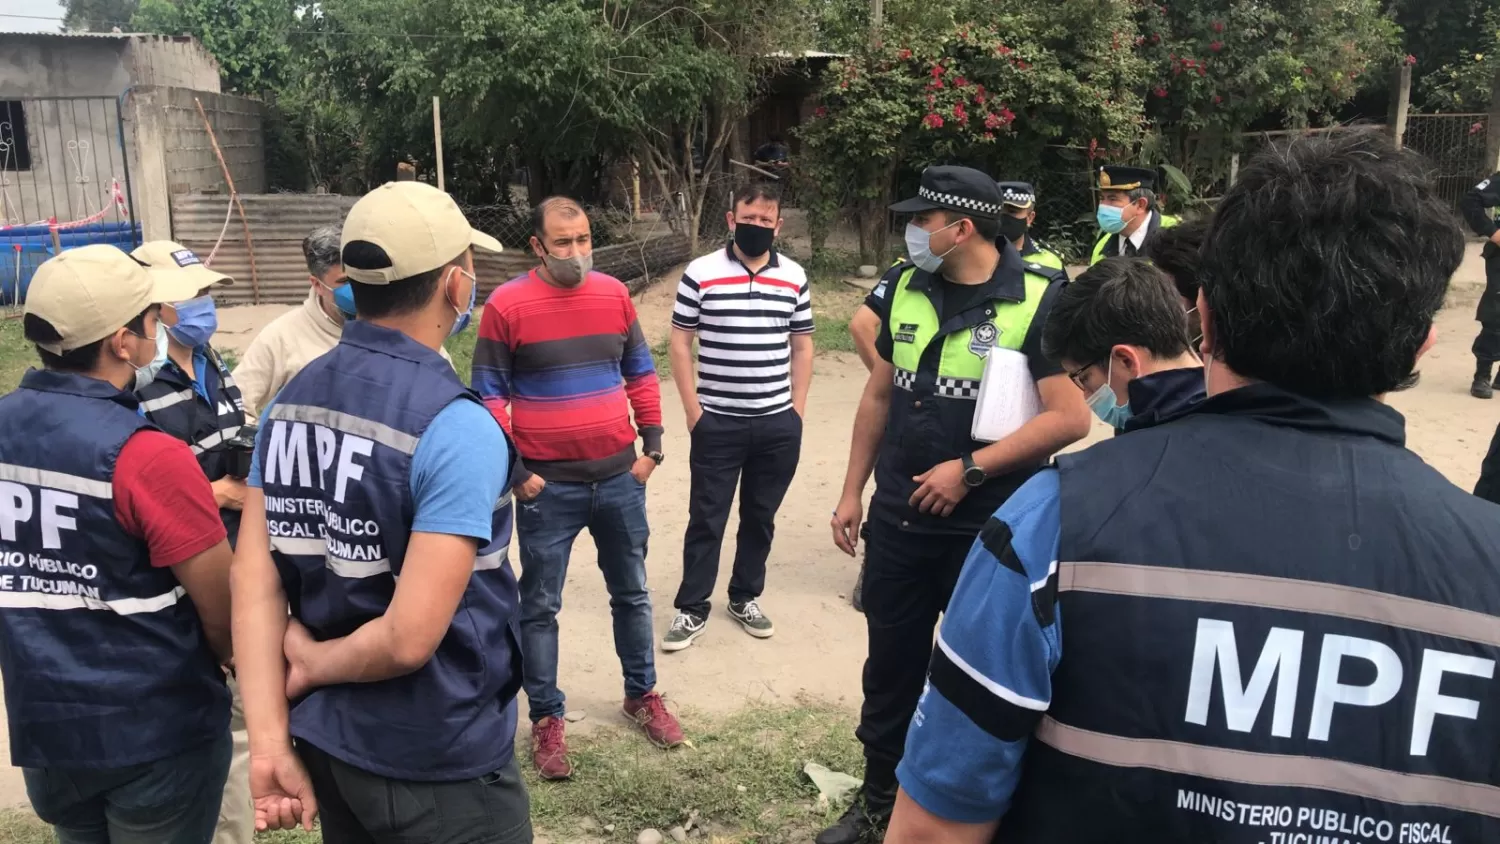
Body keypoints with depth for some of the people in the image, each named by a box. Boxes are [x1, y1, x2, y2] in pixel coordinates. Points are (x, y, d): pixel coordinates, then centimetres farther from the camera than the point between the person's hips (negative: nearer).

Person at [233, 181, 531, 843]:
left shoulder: (291, 400, -2)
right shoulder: (457, 429, -24)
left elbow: (253, 578, -4)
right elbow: (409, 638, -28)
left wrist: (270, 742, -4)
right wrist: (313, 664, -9)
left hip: (324, 740, 7)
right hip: (435, 765, -6)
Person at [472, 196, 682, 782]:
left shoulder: (614, 295, 3)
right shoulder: (507, 305, -9)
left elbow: (641, 374, 10)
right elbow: (488, 394, -7)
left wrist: (651, 444, 4)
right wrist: (514, 470, -11)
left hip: (620, 479, 4)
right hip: (548, 487, -3)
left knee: (631, 593, 16)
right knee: (540, 607, 8)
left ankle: (642, 695, 35)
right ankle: (546, 719, 23)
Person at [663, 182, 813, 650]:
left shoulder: (794, 277, 4)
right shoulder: (700, 273, -5)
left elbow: (801, 346, 10)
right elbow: (680, 343, -3)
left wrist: (797, 408, 3)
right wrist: (692, 408, -7)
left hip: (778, 423, 3)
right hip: (717, 422, -3)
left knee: (760, 516, 14)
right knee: (706, 517, 5)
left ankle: (745, 598, 30)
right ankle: (692, 609, 17)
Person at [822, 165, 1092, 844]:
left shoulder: (1038, 301, -14)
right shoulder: (905, 287, 3)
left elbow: (1070, 418, -17)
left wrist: (969, 469, -19)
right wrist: (853, 492, 11)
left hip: (990, 530, -4)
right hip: (897, 520, 5)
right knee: (890, 668, 17)